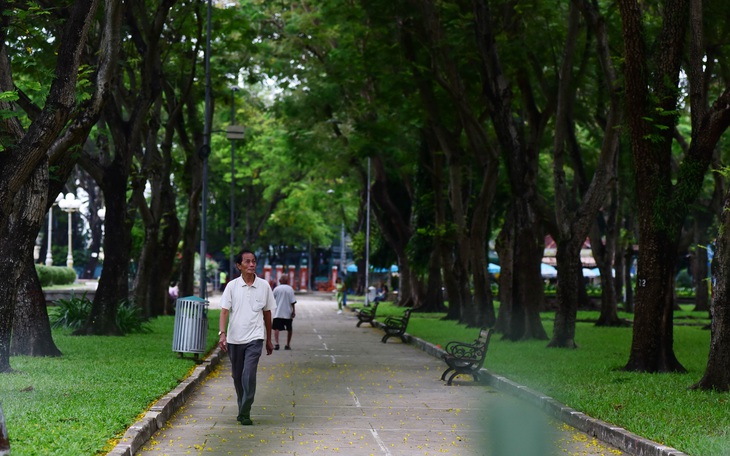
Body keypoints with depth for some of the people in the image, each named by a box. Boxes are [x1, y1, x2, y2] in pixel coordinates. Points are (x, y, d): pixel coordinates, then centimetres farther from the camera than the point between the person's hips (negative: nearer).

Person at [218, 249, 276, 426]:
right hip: (234, 339, 1)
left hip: (255, 338, -1)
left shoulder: (264, 286, 3)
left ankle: (245, 414, -12)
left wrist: (269, 340, 15)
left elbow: (267, 313, 12)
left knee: (249, 375, -15)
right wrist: (222, 334, -19)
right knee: (237, 376, 11)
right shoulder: (232, 286, 0)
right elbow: (224, 311, -4)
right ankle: (242, 408, 28)